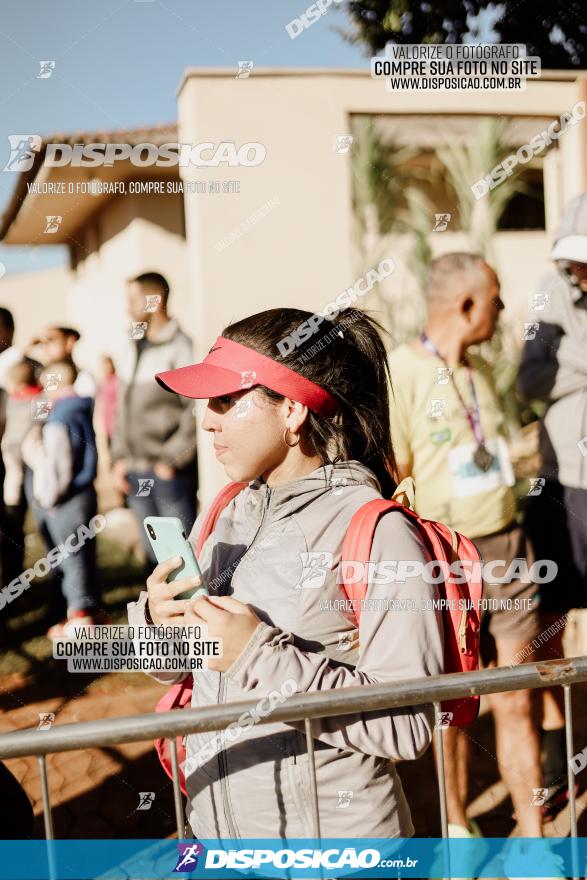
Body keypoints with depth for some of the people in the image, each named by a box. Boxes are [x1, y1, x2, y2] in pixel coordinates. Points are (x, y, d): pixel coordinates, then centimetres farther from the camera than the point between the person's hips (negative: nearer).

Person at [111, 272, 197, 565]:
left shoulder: (181, 347, -11)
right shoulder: (134, 348, 13)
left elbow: (196, 411, -15)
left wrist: (172, 459, -14)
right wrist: (119, 456, 12)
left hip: (170, 472, -8)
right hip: (135, 472, 8)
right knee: (153, 550, 16)